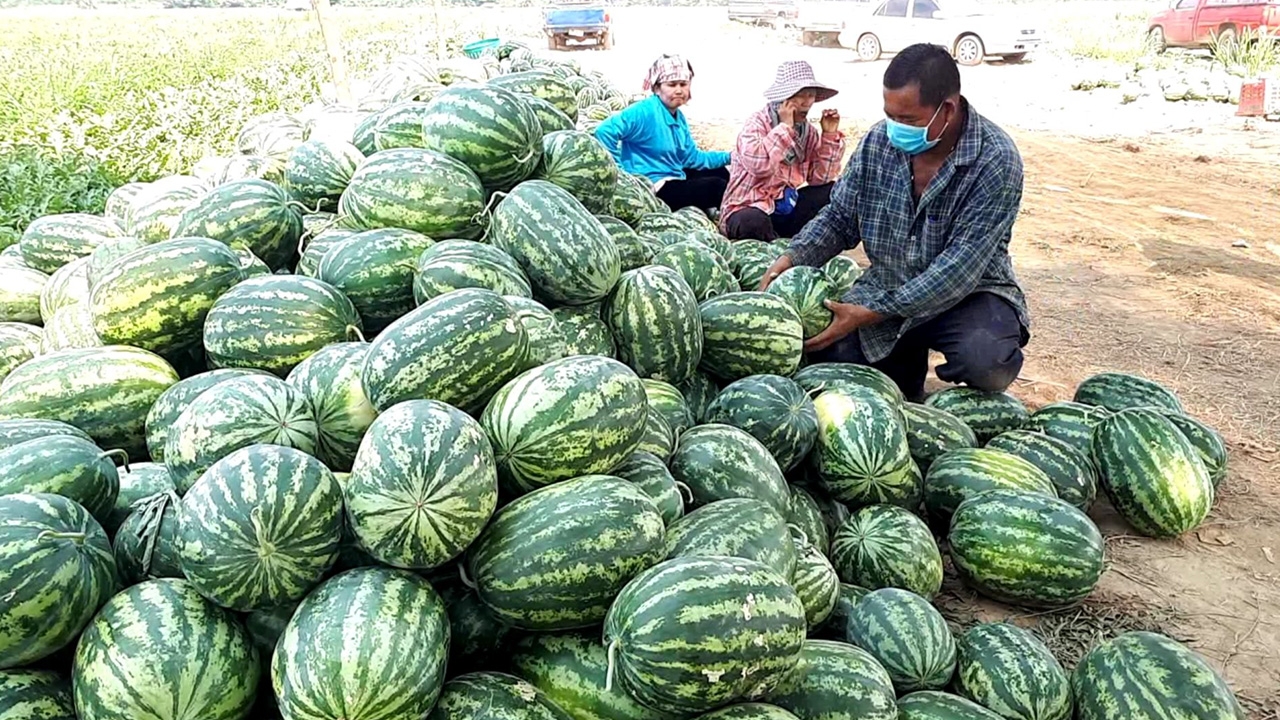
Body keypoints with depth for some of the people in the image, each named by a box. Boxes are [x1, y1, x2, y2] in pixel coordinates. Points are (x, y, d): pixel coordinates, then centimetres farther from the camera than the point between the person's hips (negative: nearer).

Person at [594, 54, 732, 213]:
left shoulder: (678, 117, 11)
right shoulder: (645, 111, -19)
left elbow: (692, 157, 15)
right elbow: (604, 131, -29)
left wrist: (728, 157, 7)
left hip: (675, 179, 11)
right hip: (653, 188, -10)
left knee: (720, 172, 22)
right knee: (718, 187, -12)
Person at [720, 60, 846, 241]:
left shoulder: (809, 131, 6)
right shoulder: (757, 124, -13)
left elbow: (820, 178, -1)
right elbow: (758, 165, -33)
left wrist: (829, 136, -7)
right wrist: (785, 126, -25)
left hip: (787, 208, 7)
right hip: (748, 210, -6)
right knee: (753, 222, -40)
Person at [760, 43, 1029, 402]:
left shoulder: (995, 160, -21)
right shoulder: (878, 141, -6)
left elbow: (961, 267, -25)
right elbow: (839, 219, 6)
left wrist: (870, 313, -30)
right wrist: (791, 257, -14)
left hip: (969, 293, -4)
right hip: (886, 287, 4)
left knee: (986, 361, -34)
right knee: (826, 353, -16)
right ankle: (906, 360, 16)